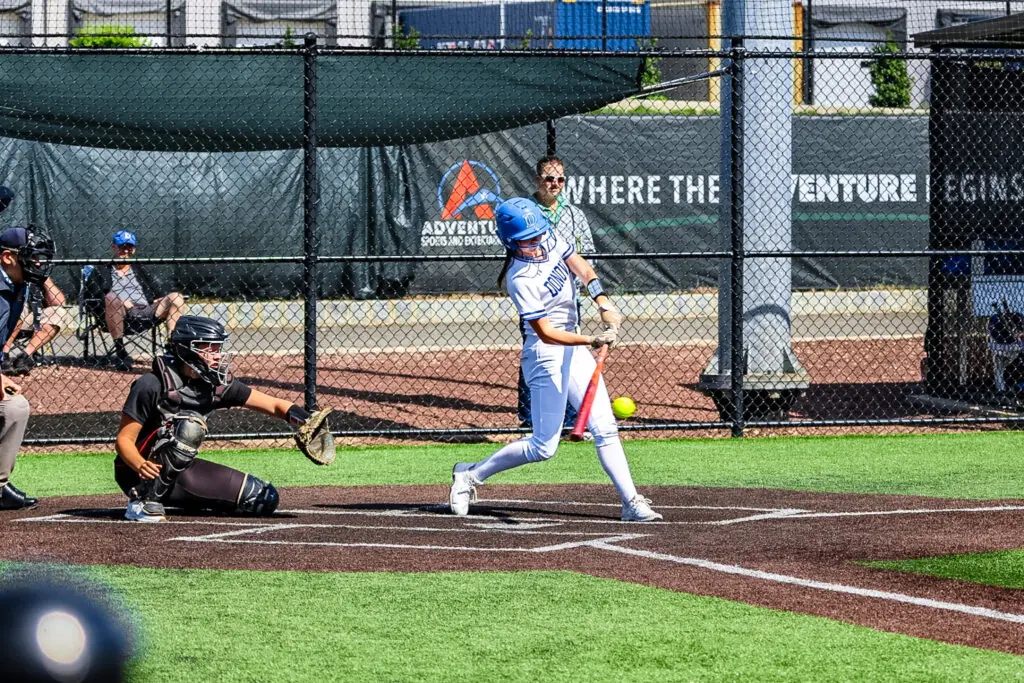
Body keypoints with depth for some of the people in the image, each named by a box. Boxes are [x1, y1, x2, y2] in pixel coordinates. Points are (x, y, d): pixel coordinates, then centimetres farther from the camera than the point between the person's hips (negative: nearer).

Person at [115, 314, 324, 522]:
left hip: (179, 471, 7)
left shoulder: (218, 386, -1)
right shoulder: (153, 385, -19)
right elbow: (124, 439, -18)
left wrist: (305, 422, -20)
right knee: (188, 427, -33)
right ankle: (143, 502, -25)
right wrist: (142, 466, -39)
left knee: (264, 498, 2)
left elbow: (274, 405, 0)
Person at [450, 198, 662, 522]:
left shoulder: (552, 241, -2)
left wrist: (605, 304, -20)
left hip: (572, 348, 8)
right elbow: (546, 333, -26)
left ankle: (631, 501, 4)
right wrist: (592, 340, -35)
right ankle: (471, 474, 10)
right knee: (543, 447, -5)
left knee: (604, 427, 3)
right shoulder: (521, 279, -24)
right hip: (546, 354, -8)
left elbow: (582, 268, -3)